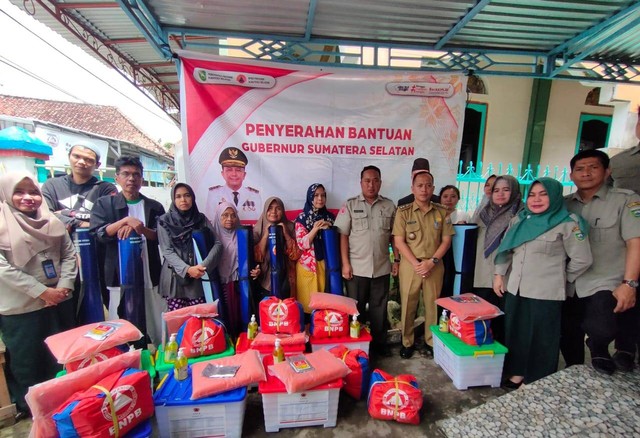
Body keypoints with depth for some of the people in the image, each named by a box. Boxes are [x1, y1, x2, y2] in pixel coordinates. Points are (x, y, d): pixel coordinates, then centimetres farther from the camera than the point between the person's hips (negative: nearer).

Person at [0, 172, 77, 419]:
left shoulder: (52, 222, 4)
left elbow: (69, 254, 4)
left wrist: (64, 286, -9)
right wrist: (42, 291, -16)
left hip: (59, 302, 4)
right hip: (20, 307, -4)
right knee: (26, 362, 12)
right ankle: (29, 409, 34)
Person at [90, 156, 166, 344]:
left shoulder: (155, 207, 9)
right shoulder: (104, 204, 8)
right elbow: (98, 234, -5)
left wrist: (139, 228, -17)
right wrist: (125, 220, -19)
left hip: (150, 277, 1)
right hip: (120, 277, 0)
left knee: (160, 331, 7)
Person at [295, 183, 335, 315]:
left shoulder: (330, 217, 6)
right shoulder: (302, 218, -3)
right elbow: (302, 244, -10)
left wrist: (328, 229, -10)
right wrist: (315, 228, -21)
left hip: (325, 264, 3)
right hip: (307, 265, -2)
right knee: (308, 300, 6)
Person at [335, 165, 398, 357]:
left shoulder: (389, 206, 4)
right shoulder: (350, 205, -3)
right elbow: (343, 236, -5)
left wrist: (396, 259, 6)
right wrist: (345, 263, -10)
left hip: (381, 268, 2)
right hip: (357, 268, -2)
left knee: (379, 307, 15)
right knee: (356, 308, 11)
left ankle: (379, 343, 33)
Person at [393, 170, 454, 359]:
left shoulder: (442, 213, 5)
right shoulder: (403, 212, -2)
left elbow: (446, 240, 3)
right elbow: (399, 242, -7)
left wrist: (432, 261, -10)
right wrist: (416, 264, -14)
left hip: (434, 266, 2)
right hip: (410, 265, -1)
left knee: (433, 305, 12)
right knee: (408, 305, 7)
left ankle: (431, 342, 31)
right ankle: (407, 342, 24)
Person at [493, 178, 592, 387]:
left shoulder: (567, 223, -8)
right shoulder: (519, 220, 7)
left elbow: (582, 260, -5)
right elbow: (506, 250, 13)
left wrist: (559, 278, 4)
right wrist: (499, 275, 9)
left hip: (545, 293, -5)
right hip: (515, 290, 5)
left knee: (540, 339, 8)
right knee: (516, 333, 15)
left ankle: (535, 381, 25)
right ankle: (518, 372, 33)